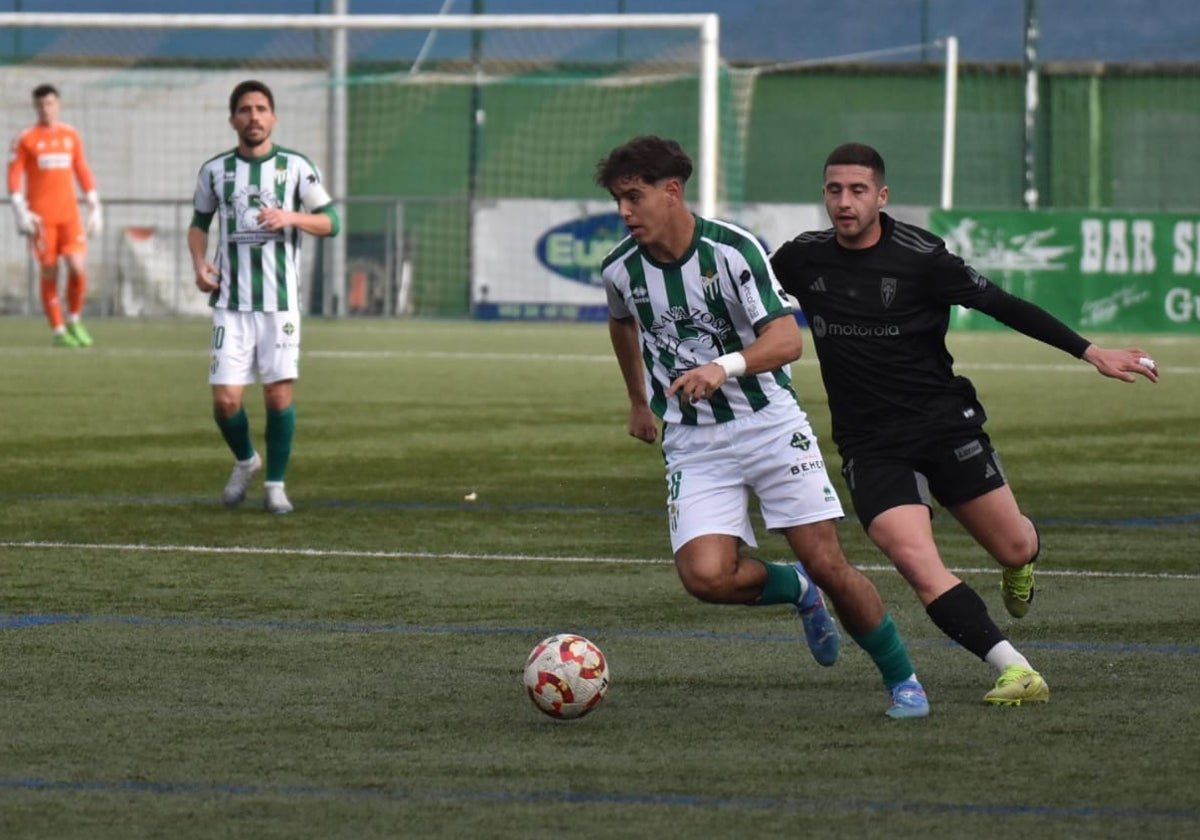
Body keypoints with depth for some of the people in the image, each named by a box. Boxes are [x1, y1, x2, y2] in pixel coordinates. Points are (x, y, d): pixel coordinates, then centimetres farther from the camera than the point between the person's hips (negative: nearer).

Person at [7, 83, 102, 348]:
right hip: (41, 216, -3)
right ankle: (58, 331, 6)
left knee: (78, 268, -10)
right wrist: (20, 212, -11)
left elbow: (83, 172, 16)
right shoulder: (26, 139, 0)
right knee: (49, 273, -1)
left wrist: (94, 207, 12)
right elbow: (14, 176, -2)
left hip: (70, 215, 3)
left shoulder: (71, 136, 11)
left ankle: (74, 321, 11)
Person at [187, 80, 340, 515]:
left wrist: (290, 217, -14)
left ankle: (275, 483, 13)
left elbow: (330, 222, 4)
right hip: (231, 302, 1)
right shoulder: (215, 170, 6)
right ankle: (245, 460, 24)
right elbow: (199, 222, 19)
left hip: (280, 300, -1)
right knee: (225, 400, -6)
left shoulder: (296, 167, 2)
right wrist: (199, 263, 1)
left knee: (279, 393, -4)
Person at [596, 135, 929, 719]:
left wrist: (724, 368, -41)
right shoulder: (621, 269, -2)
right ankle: (797, 591, 13)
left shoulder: (732, 249, -16)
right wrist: (639, 401, 32)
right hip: (693, 444, 3)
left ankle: (902, 681, 14)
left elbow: (787, 339, -24)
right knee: (705, 574, -20)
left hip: (770, 424, -3)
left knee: (827, 563, -7)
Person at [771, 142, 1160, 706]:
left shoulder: (920, 257, -10)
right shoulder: (803, 259, 1)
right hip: (869, 444, 1)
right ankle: (1014, 670, -22)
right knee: (914, 560, -21)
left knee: (1015, 548, 4)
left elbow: (1003, 306, -9)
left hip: (945, 424, -1)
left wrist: (1092, 352, -12)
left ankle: (1017, 568, 44)